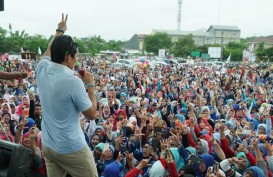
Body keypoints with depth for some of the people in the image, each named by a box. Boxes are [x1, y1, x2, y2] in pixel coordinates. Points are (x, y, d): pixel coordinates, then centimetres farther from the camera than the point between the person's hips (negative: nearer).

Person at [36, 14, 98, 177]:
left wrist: (60, 31, 35)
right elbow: (92, 114, -11)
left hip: (48, 146, 7)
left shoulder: (42, 70, -4)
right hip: (72, 149, -7)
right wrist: (90, 85, -2)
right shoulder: (73, 82, -23)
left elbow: (49, 52, 22)